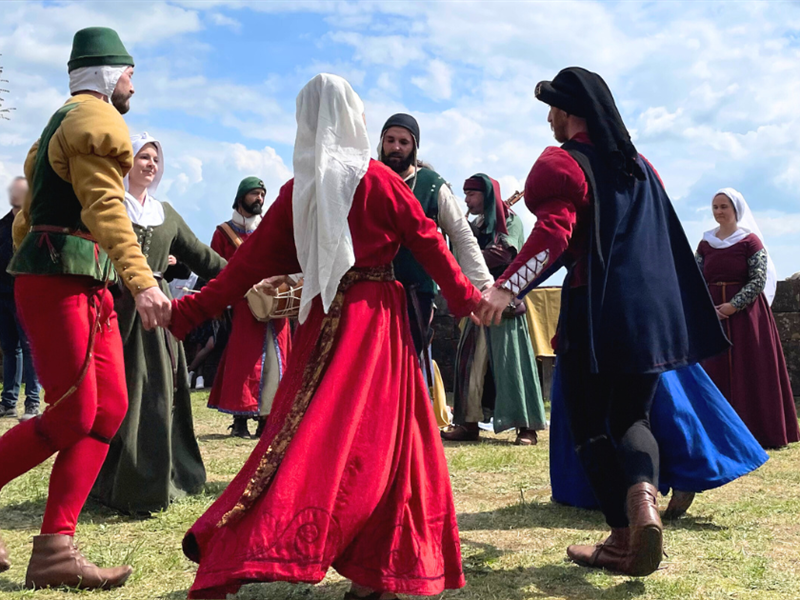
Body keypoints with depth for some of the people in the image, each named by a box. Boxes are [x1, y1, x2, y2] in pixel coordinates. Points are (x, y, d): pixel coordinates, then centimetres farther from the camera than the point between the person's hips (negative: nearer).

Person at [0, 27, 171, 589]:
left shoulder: (67, 121, 24)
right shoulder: (96, 120, -6)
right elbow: (106, 208, -21)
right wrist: (143, 282, -30)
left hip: (87, 287, 10)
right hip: (59, 282, -10)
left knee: (109, 410, 2)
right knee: (72, 416, -10)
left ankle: (56, 549, 4)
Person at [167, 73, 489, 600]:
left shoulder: (298, 190, 5)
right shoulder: (380, 180, -2)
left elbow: (252, 261, 4)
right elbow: (428, 243, 1)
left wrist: (187, 313, 9)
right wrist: (467, 298, 10)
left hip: (325, 320, 3)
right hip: (378, 319, -3)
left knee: (304, 438, 5)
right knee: (378, 438, 1)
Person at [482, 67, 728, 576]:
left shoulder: (562, 165, -4)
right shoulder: (641, 167, 17)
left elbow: (554, 236, -20)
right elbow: (667, 238, 22)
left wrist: (507, 288, -26)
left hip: (595, 313, -6)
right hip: (653, 312, 6)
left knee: (592, 426, 7)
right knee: (632, 418, 15)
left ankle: (624, 539, 4)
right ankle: (643, 496, -14)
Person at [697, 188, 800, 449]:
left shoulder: (750, 241, -3)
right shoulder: (705, 243, 10)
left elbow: (759, 281, -9)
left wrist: (733, 306, -18)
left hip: (746, 314, -4)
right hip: (714, 315, 4)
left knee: (750, 373, -2)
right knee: (717, 374, 3)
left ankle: (757, 431, 5)